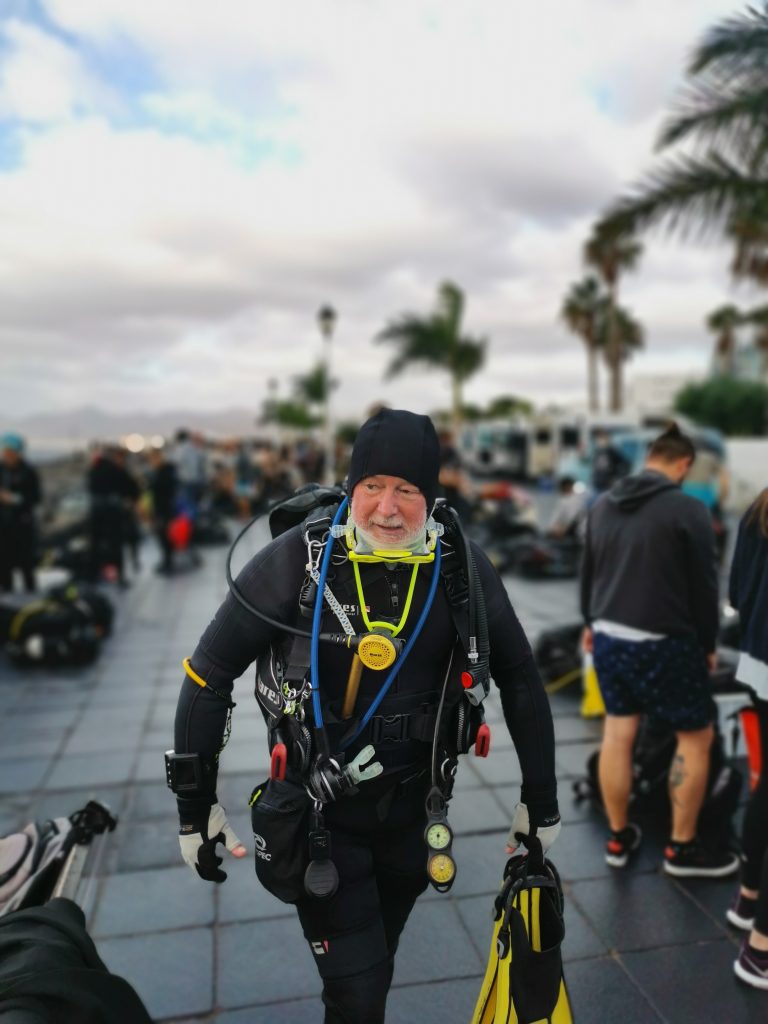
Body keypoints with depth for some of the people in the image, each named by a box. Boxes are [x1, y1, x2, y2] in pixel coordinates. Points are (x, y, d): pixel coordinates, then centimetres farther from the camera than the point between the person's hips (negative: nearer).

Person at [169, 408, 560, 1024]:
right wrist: (196, 805, -6)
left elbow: (519, 677, -1)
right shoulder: (298, 558, -20)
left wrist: (541, 800, 3)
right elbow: (210, 673, -10)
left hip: (413, 807, 3)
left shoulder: (462, 567, -13)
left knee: (374, 965, 23)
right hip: (320, 812, -2)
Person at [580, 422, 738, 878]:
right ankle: (683, 848, 19)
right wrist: (708, 643, 5)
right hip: (663, 642, -6)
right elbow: (704, 584, -9)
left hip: (609, 637, 7)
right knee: (696, 737, 10)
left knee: (618, 734, 13)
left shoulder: (603, 505, 8)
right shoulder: (688, 509, -13)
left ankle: (619, 837, 25)